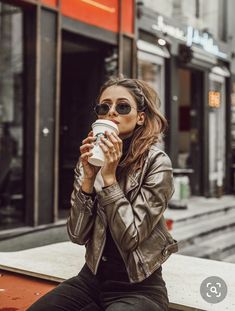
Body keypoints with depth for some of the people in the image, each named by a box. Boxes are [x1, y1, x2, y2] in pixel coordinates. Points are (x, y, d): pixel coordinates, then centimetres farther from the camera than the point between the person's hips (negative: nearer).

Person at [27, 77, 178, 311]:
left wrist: (109, 177, -22)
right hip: (92, 279, 4)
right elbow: (77, 235, -6)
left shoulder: (156, 163, -13)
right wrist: (88, 177, -17)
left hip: (138, 288, -4)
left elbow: (129, 237, -18)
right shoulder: (90, 161, 0)